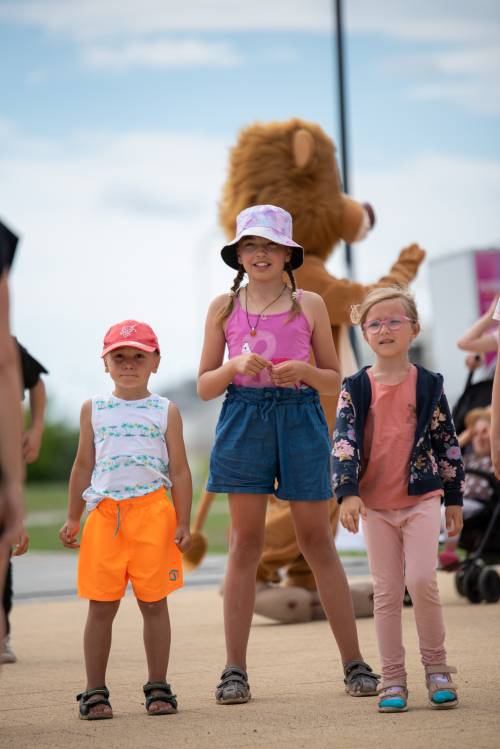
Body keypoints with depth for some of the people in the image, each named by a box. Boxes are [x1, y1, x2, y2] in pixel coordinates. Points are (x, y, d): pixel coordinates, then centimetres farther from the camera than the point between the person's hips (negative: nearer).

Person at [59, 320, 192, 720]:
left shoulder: (166, 411, 5)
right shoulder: (94, 409, 11)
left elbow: (179, 471, 5)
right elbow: (84, 466, 15)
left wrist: (183, 523, -1)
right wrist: (73, 518, 11)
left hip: (153, 511, -1)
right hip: (104, 513, 1)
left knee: (154, 602, 4)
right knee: (101, 606, 2)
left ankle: (158, 687, 13)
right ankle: (95, 691, 8)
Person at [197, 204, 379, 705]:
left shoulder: (309, 305, 6)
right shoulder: (224, 308, 8)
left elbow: (334, 380, 9)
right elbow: (204, 386, 8)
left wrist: (305, 371, -12)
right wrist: (235, 366, -12)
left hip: (300, 420, 0)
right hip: (243, 421, 1)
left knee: (317, 541, 2)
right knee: (245, 544, 1)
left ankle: (354, 663, 9)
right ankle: (234, 669, 5)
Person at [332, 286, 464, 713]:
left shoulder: (428, 386, 0)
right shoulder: (356, 389, 0)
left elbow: (447, 443, 6)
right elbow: (344, 442, -8)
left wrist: (453, 498, 7)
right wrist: (347, 492, -21)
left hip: (421, 499, -1)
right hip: (375, 505, 1)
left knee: (421, 579, -14)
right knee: (387, 592, 4)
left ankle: (437, 667, 3)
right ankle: (393, 679, 11)